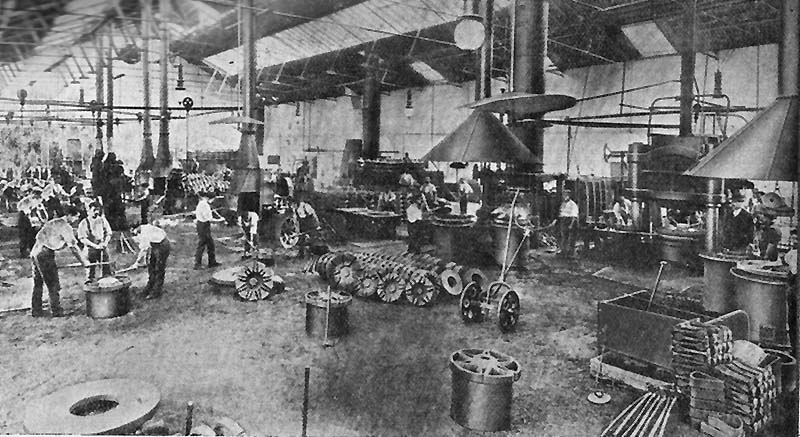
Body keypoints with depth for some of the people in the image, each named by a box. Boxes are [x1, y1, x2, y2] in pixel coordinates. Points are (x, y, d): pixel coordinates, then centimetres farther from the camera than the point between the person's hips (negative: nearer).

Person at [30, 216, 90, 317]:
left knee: (37, 284, 16)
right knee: (53, 285, 0)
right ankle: (56, 311, 5)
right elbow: (73, 247, -7)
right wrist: (84, 261, 1)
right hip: (45, 254, -9)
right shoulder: (65, 226, -6)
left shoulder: (53, 223, 18)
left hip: (34, 252, 9)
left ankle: (36, 310, 22)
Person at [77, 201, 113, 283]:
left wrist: (105, 243, -6)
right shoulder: (84, 223, -3)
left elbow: (108, 234, 12)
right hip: (91, 249, -3)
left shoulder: (102, 220, 8)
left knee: (106, 267, 4)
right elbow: (82, 239, -7)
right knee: (90, 268, -5)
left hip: (103, 248, 3)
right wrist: (95, 245, -15)